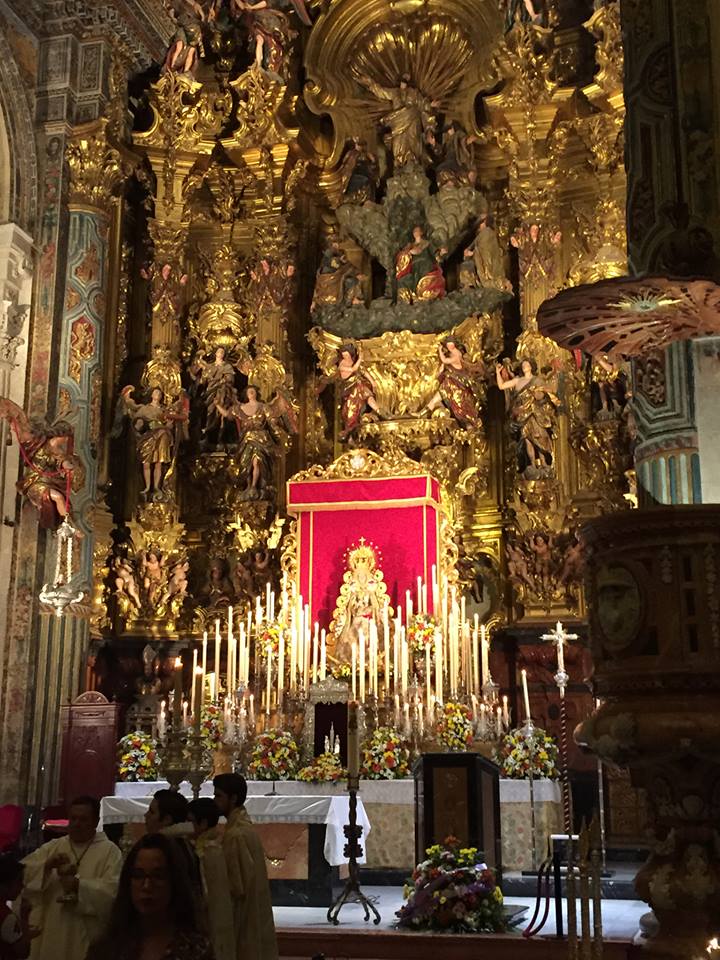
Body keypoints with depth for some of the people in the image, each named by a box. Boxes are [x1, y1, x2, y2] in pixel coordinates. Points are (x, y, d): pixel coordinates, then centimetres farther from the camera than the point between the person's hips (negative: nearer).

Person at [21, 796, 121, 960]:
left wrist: (78, 885, -23)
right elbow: (22, 873, -1)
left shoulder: (110, 851, -2)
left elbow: (113, 890, -15)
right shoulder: (52, 847, 11)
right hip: (48, 935, 4)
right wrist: (47, 865, -18)